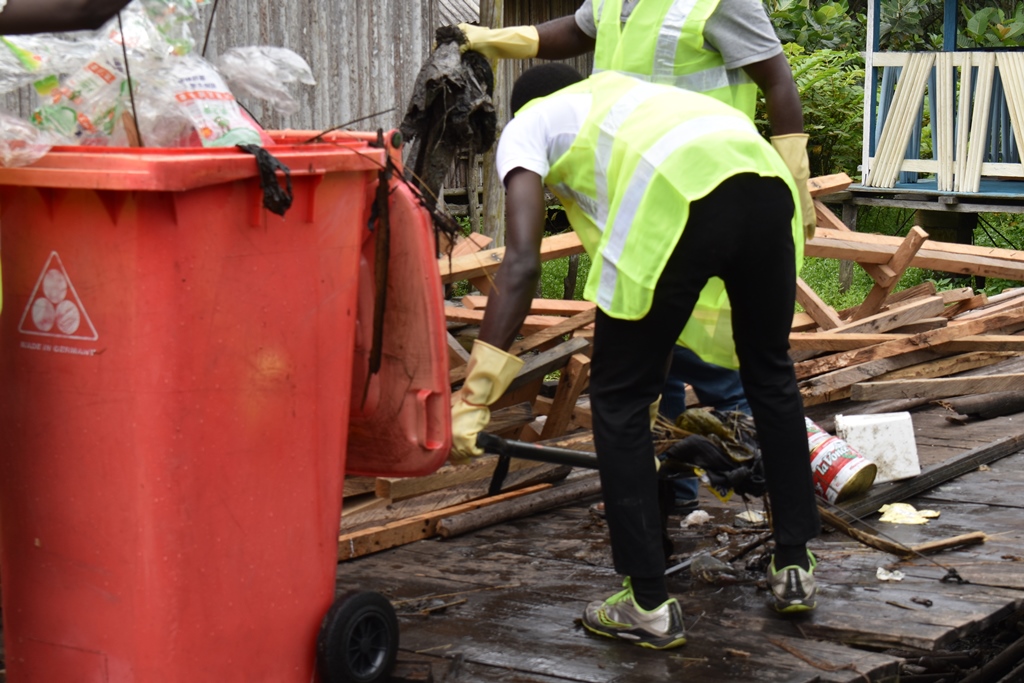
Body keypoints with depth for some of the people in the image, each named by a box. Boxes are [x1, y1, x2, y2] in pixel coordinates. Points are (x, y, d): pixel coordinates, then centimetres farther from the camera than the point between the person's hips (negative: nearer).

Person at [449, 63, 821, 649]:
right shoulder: (614, 90, 41)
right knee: (771, 372, 27)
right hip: (765, 178, 6)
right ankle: (795, 568, 38)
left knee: (620, 400, 12)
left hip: (677, 198, -6)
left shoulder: (526, 125, 22)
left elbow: (523, 263, 5)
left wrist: (476, 392, 2)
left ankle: (650, 608, 16)